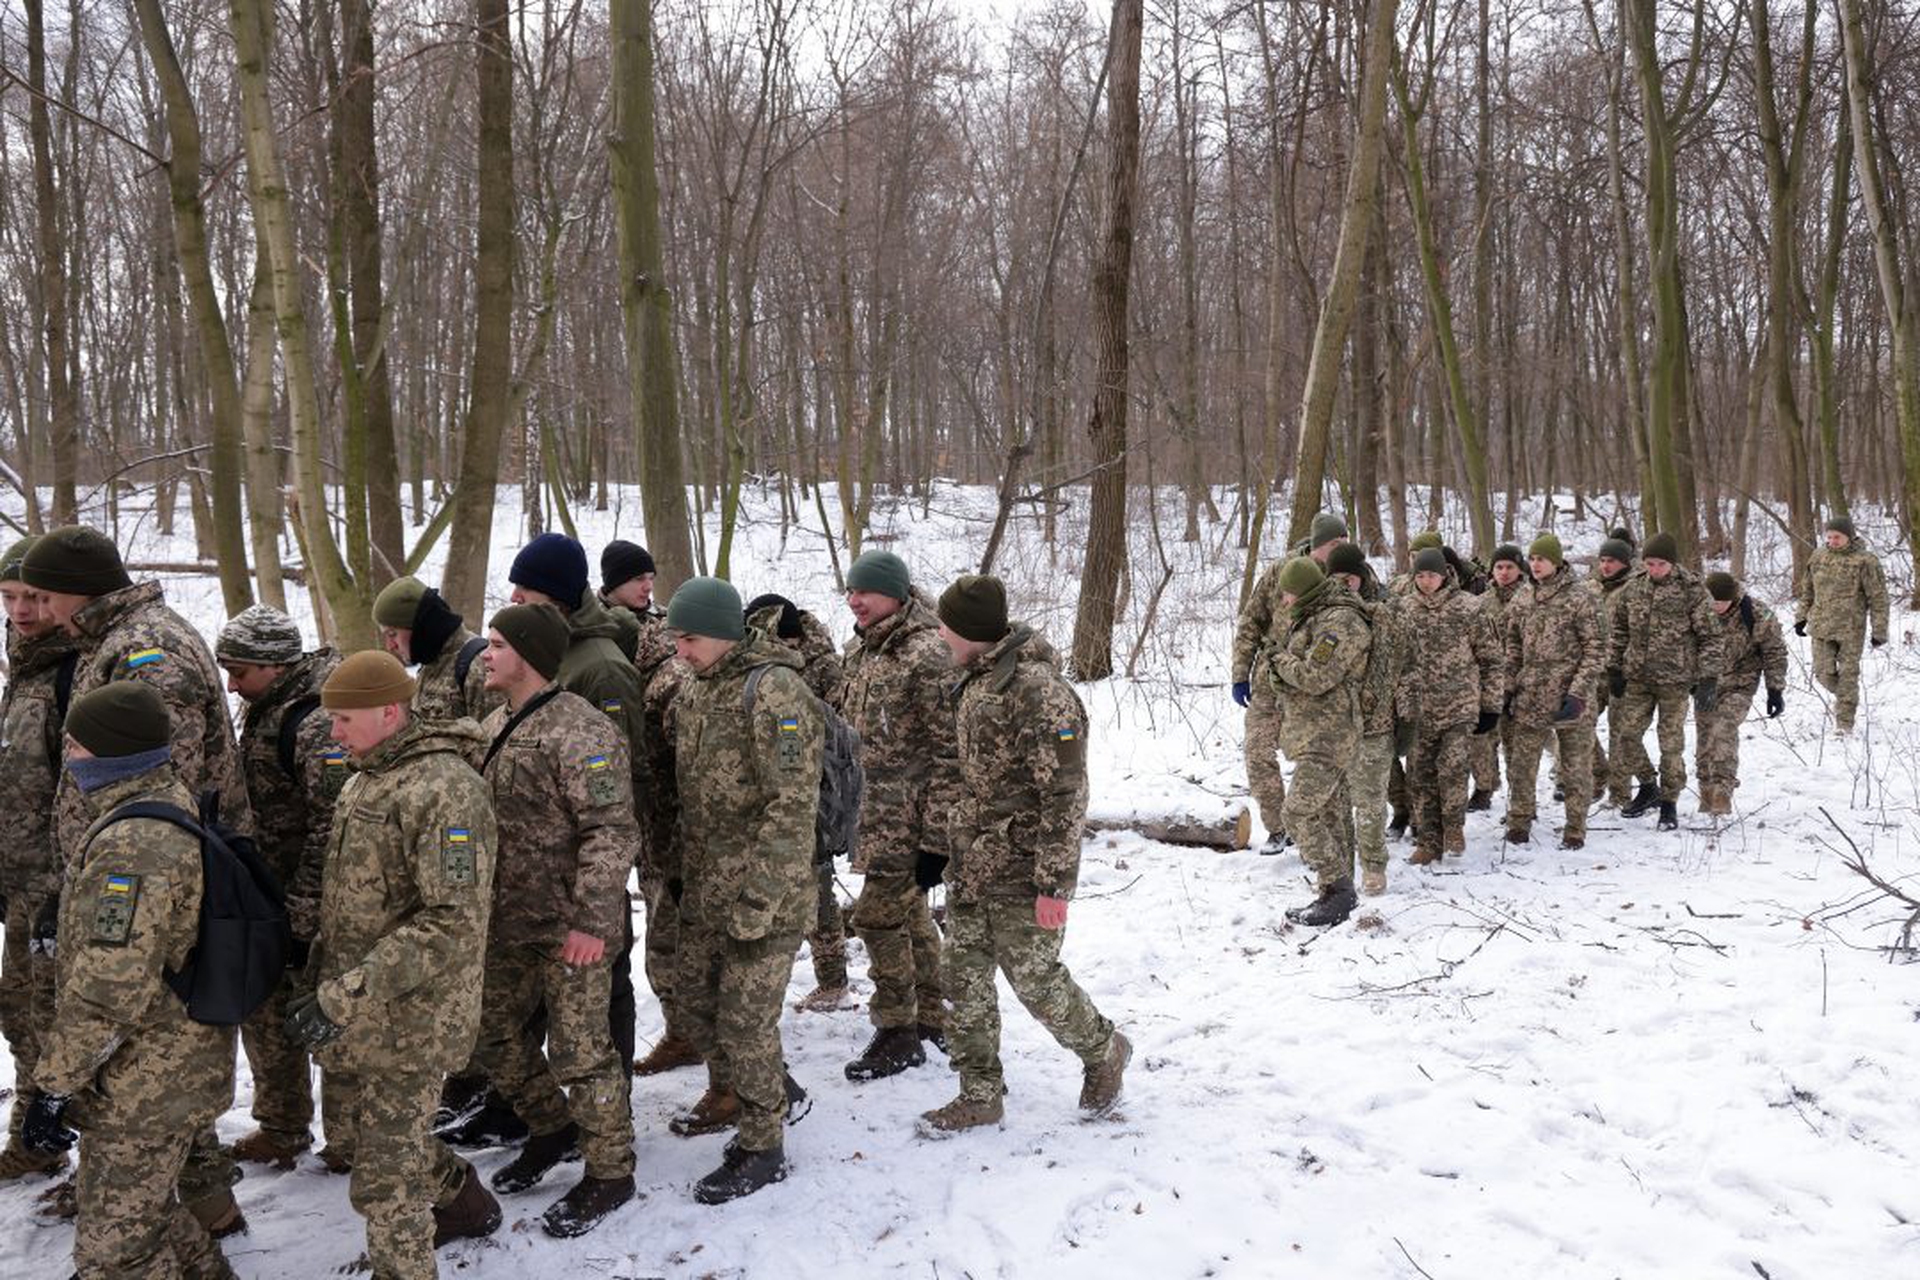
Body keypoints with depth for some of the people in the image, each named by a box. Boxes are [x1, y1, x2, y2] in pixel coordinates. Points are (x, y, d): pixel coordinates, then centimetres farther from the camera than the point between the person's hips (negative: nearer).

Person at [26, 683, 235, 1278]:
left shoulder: (131, 844, -27)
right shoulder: (175, 807, 6)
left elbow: (108, 989, -28)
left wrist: (54, 1085, -18)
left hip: (144, 1089, -10)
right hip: (177, 1067, 10)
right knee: (144, 1207, 26)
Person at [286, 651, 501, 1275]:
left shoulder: (443, 789, -22)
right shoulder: (367, 777, 9)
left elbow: (455, 923, -27)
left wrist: (344, 996, -28)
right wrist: (320, 969, 13)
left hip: (409, 1014, -10)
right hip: (355, 1005, 10)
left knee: (386, 1176, -1)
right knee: (350, 1116, 25)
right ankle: (462, 1200, 46)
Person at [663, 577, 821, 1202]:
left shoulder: (775, 693, -19)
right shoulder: (692, 690, 8)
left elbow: (794, 807, -23)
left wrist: (758, 900, -23)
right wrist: (684, 875, 19)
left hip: (764, 893, -9)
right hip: (704, 889, 9)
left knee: (745, 1018, -1)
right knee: (695, 994, 21)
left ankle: (762, 1146, 17)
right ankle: (730, 1094, 45)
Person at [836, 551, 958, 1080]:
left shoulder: (926, 655, -18)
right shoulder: (861, 648, 9)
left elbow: (948, 751, -19)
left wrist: (936, 835, -20)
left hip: (907, 816, -8)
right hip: (874, 812, 9)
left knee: (879, 915, -6)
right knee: (910, 912, 17)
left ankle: (897, 1034, 8)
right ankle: (932, 1018, 31)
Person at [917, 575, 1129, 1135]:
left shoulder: (1037, 690, -21)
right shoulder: (975, 681, 9)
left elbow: (1065, 793, -22)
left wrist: (1055, 882, -22)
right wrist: (950, 847, 23)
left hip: (1021, 878, -9)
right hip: (970, 868, 9)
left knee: (1036, 979, 3)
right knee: (965, 981, 11)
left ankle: (1103, 1052, 29)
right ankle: (980, 1095, 24)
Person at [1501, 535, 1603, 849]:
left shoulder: (1579, 600, -7)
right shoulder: (1521, 599, 8)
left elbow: (1595, 652, -8)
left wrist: (1578, 693, -16)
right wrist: (1509, 689, 10)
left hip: (1571, 698, -4)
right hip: (1530, 698, 4)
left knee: (1576, 767, 7)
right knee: (1520, 764, 5)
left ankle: (1575, 829, 20)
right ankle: (1519, 823, 21)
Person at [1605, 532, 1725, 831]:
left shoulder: (1692, 591, -9)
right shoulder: (1632, 589, 2)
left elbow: (1711, 637, -7)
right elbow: (1617, 630, 13)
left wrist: (1708, 680, -12)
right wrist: (1614, 669, 11)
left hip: (1675, 681, -4)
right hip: (1637, 678, 4)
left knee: (1672, 744, 2)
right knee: (1628, 735, 4)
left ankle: (1669, 802, 16)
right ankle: (1648, 788, 25)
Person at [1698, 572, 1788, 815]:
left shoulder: (1757, 615, -18)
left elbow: (1775, 652, -6)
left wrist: (1775, 690, -5)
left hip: (1739, 685, -4)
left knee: (1724, 731, -23)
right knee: (1704, 737, 7)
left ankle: (1722, 791, -25)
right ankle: (1708, 797, 19)